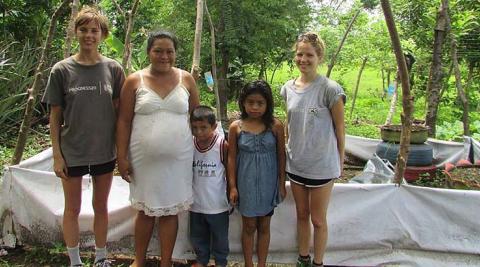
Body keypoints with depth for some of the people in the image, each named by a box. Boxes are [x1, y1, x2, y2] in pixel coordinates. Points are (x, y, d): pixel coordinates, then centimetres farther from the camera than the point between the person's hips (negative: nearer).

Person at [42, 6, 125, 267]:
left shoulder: (113, 69, -2)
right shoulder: (62, 70, -4)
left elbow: (119, 111, 3)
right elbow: (55, 116, -1)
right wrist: (57, 155, -4)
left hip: (105, 152, 1)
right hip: (72, 152, -1)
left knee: (101, 207, 14)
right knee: (72, 209, 11)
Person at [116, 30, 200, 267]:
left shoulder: (186, 79, 2)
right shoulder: (134, 81, -1)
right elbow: (124, 121, -1)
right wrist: (122, 157, -4)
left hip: (178, 159, 1)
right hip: (144, 159, 0)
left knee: (170, 210, 10)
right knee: (145, 210, 13)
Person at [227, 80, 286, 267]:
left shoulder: (275, 126, -8)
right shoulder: (236, 127, -7)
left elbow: (281, 155, 0)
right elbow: (232, 158, -1)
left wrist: (282, 183, 2)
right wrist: (232, 186, -2)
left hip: (268, 183, 0)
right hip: (246, 183, 0)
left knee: (264, 226, 14)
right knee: (249, 226, 13)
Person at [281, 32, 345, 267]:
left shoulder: (330, 89, -14)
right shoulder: (288, 88, 1)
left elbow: (339, 129, -7)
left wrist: (340, 162, -3)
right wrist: (288, 150, 13)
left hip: (322, 165, -5)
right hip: (295, 163, 5)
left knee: (318, 220, 9)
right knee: (301, 215, 19)